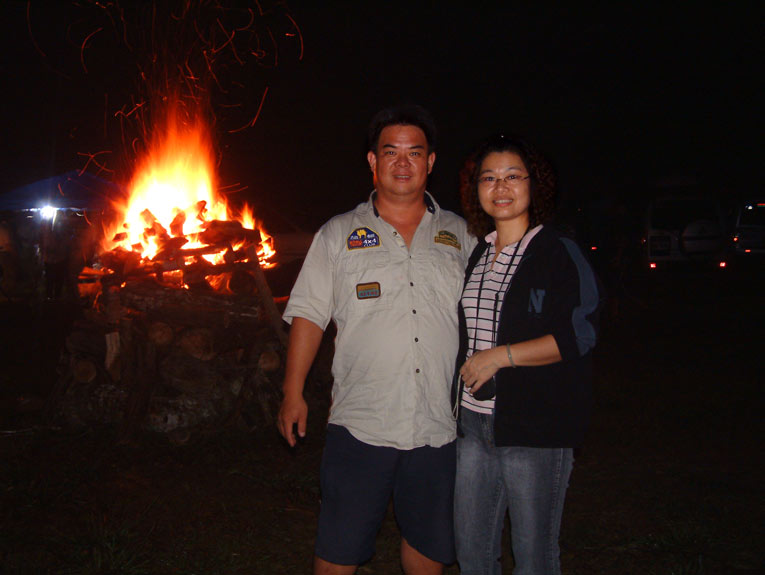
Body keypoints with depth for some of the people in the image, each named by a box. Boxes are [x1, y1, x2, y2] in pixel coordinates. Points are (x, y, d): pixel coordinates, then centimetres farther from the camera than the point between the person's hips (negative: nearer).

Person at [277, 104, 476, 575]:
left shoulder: (460, 235, 9)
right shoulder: (338, 235, 4)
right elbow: (309, 315, 4)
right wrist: (293, 393, -1)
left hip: (439, 427, 2)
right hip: (361, 425, -2)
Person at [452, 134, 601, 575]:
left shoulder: (559, 253, -7)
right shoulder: (475, 255, 13)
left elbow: (580, 334, -16)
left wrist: (499, 356, -17)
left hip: (536, 429, -6)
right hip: (474, 422, 6)